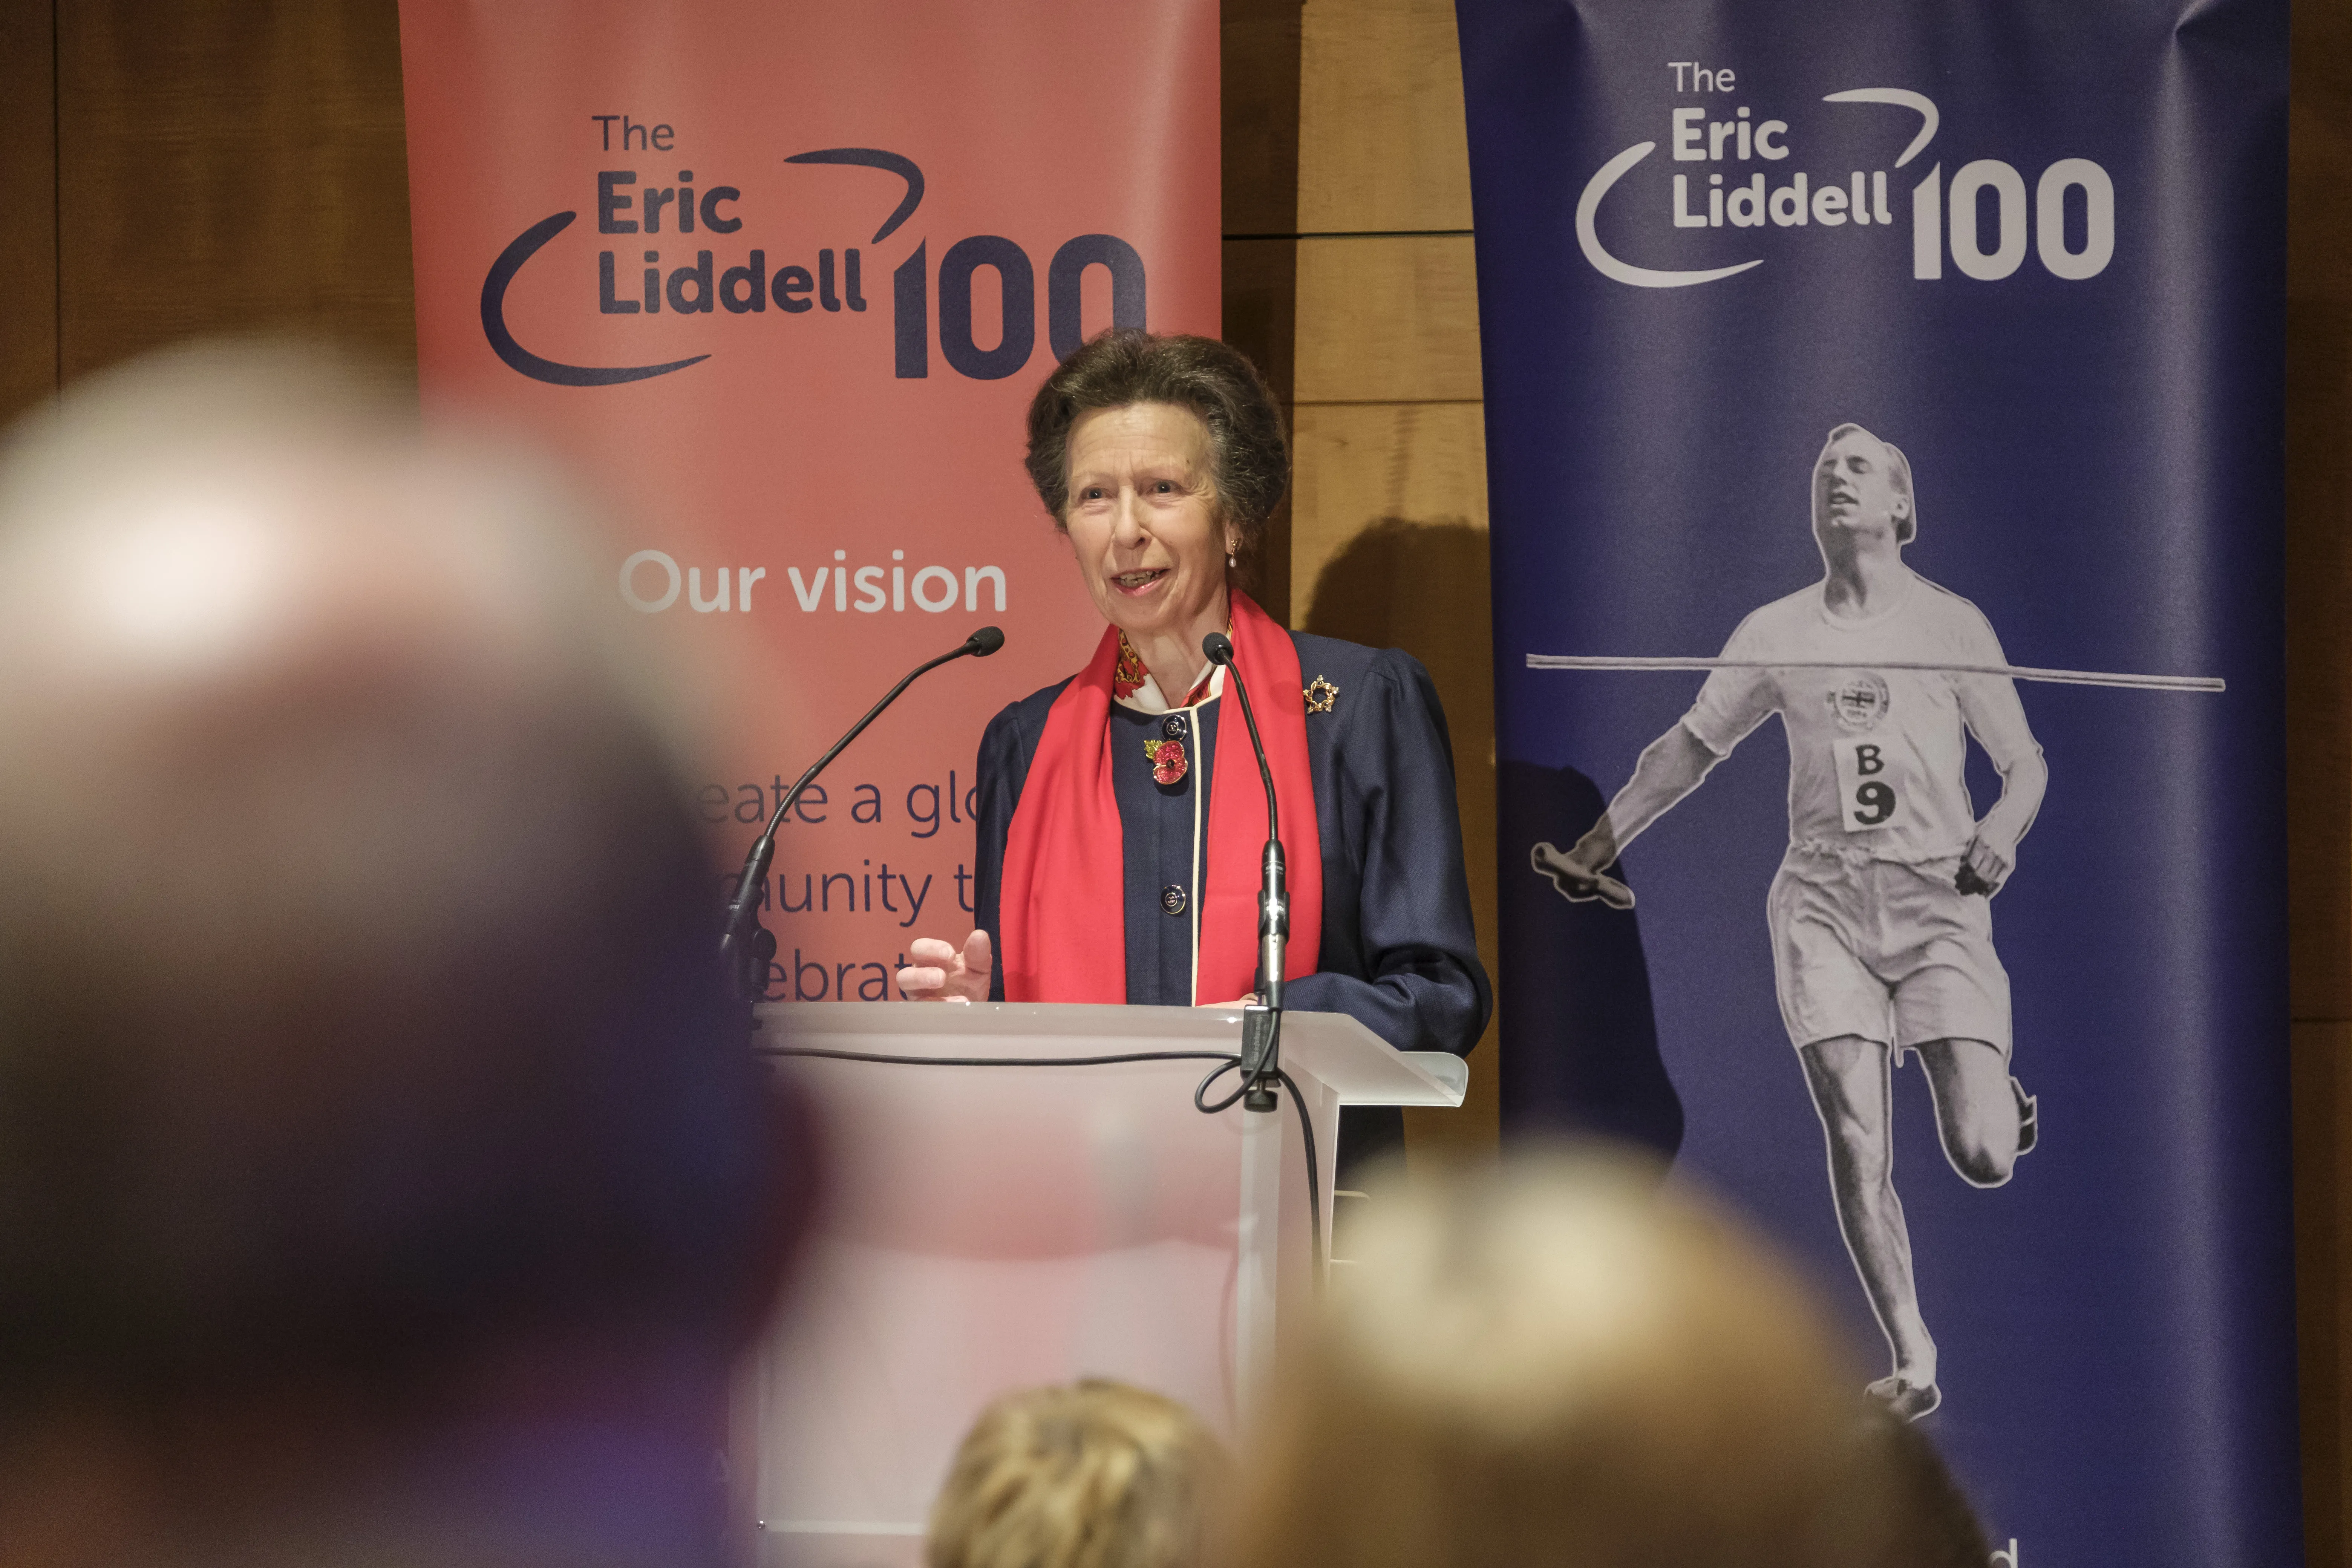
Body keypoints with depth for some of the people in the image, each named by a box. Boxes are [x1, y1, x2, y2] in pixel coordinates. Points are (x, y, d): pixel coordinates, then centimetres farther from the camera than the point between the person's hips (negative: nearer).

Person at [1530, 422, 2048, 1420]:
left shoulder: (1953, 625, 5)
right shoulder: (1775, 634, 10)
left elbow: (2026, 763, 8)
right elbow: (1689, 749, 20)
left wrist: (1999, 837, -13)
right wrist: (1599, 844, 16)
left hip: (1939, 903, -1)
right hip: (1823, 905, 1)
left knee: (1983, 1159, -9)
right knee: (1857, 1149, -12)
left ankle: (2002, 1103, 29)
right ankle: (1913, 1362, -3)